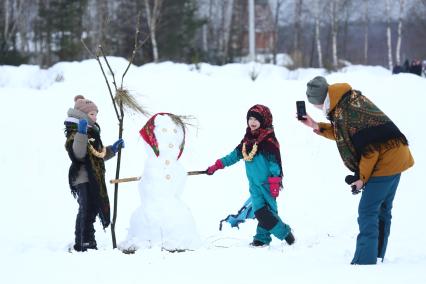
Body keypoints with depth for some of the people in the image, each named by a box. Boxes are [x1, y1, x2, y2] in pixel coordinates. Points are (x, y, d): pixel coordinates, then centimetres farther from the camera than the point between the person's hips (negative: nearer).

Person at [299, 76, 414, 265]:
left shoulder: (345, 111, -22)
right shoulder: (349, 100, 9)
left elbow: (369, 148, -23)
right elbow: (346, 134, 22)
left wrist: (362, 177, -12)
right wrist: (317, 127, 17)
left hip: (385, 162, -11)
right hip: (396, 158, 11)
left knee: (367, 212, -9)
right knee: (382, 210, 16)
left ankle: (365, 261, -10)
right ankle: (377, 257, 24)